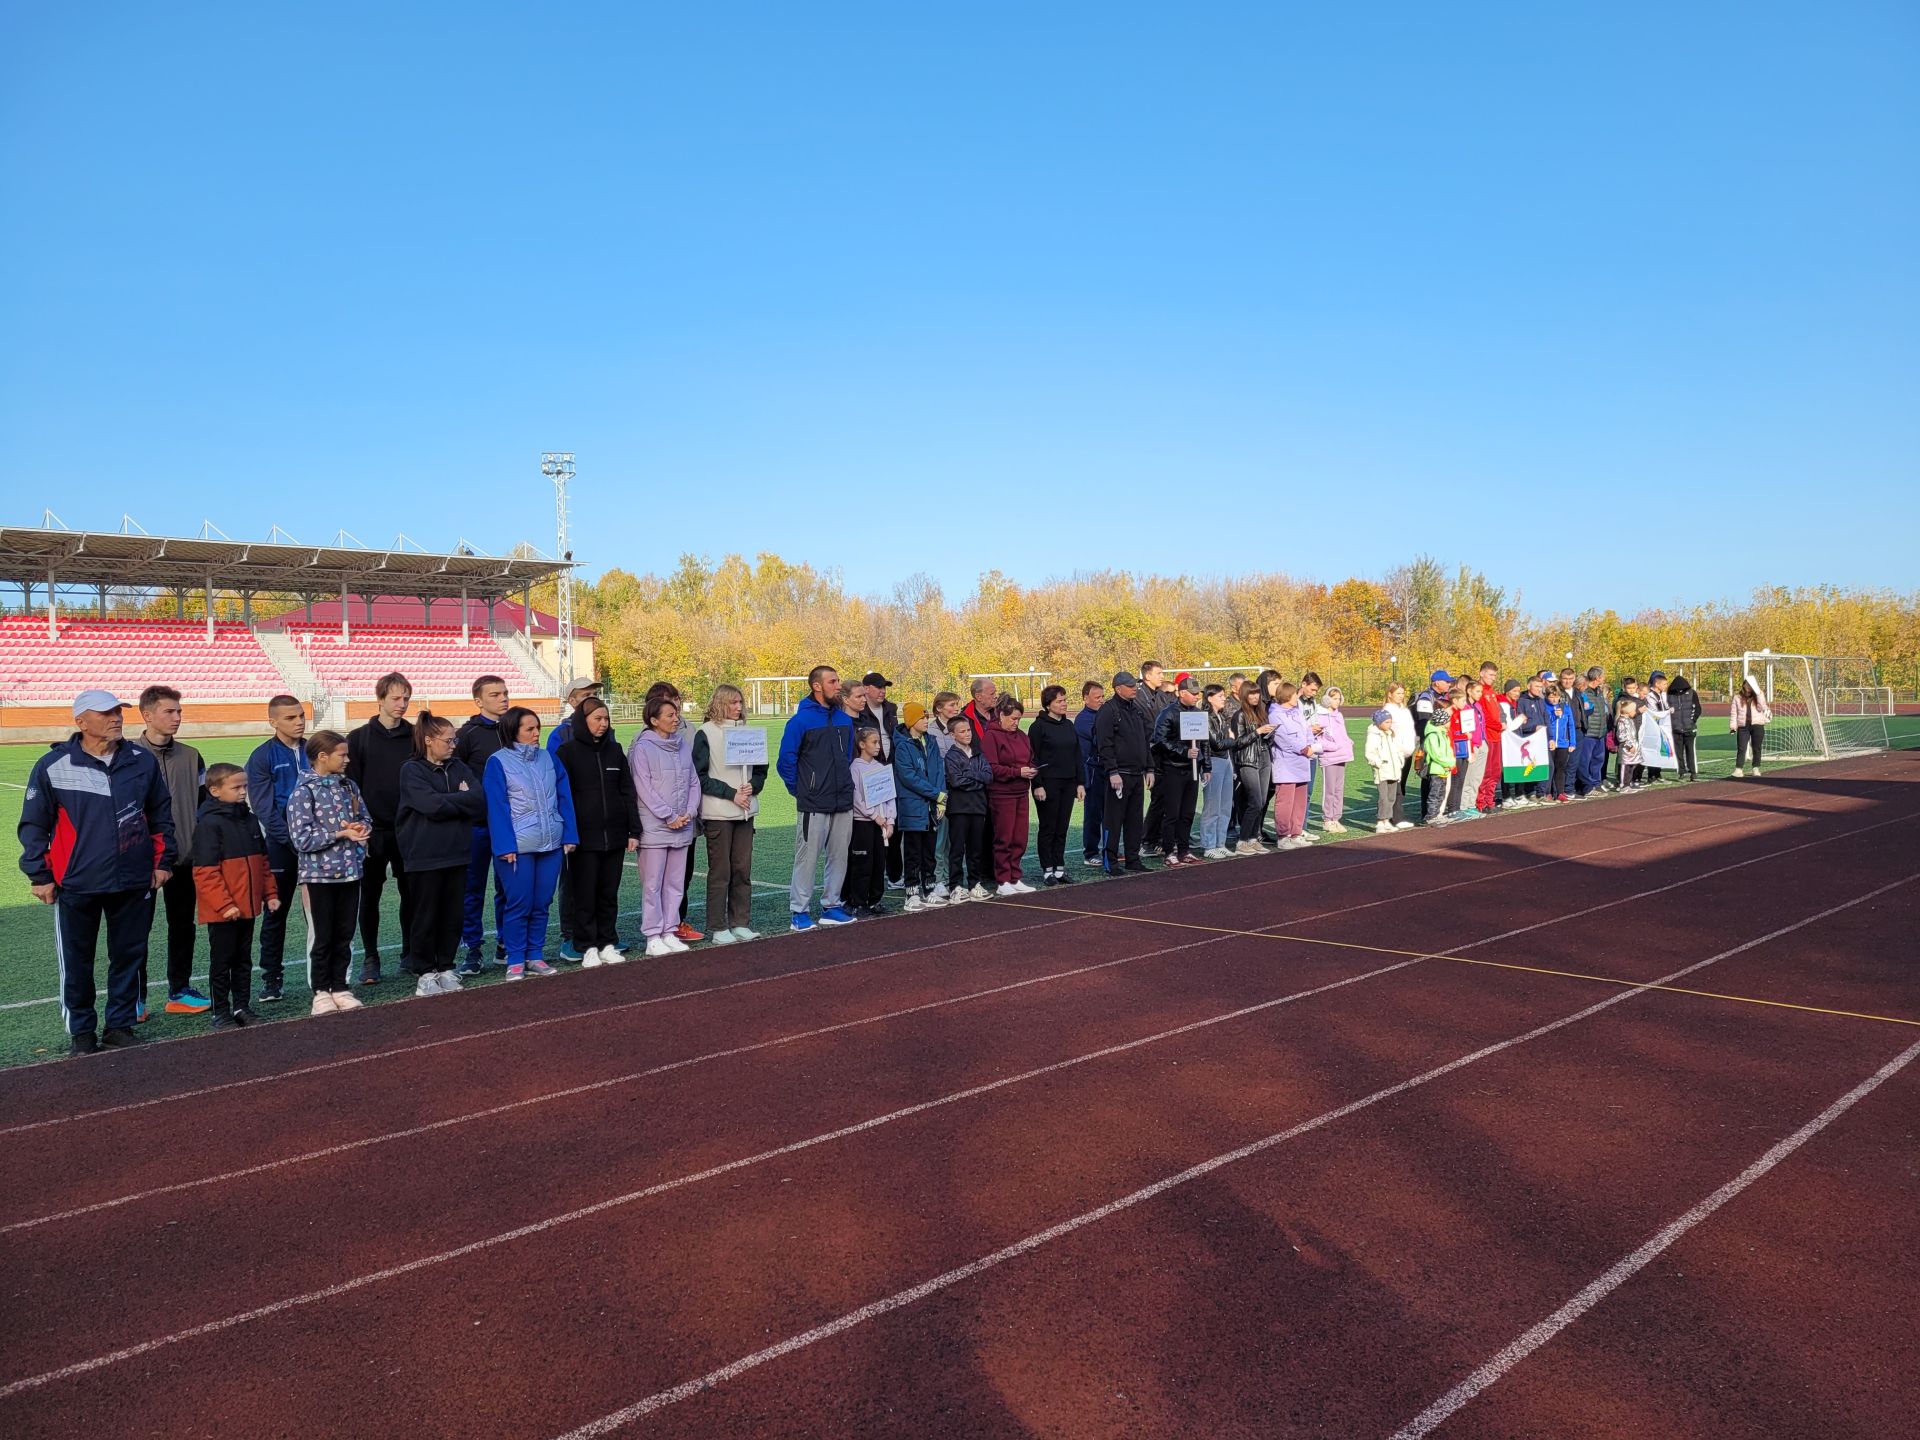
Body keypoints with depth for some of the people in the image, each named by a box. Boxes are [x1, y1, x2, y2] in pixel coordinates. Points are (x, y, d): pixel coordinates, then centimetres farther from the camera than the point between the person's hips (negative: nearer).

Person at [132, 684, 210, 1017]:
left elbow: (204, 803, 12)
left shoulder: (191, 757, 6)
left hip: (185, 857, 4)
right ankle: (135, 996, 14)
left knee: (183, 925, 10)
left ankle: (180, 991, 20)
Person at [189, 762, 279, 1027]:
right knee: (222, 961, 4)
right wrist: (224, 905, -20)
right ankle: (220, 1012, 13)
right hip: (222, 911, -7)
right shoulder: (209, 824, -15)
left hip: (248, 907, 7)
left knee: (244, 959, 15)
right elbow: (205, 872, -18)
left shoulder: (250, 820, 9)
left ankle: (242, 1006, 25)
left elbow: (262, 861, 17)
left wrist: (270, 893, 13)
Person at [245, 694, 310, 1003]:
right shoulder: (262, 757, -4)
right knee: (276, 913, 7)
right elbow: (264, 808, -8)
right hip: (281, 846, -3)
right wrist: (292, 839, -15)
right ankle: (272, 978, 16)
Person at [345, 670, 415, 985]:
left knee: (411, 893, 7)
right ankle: (370, 959, 15)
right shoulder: (358, 739, 0)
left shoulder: (415, 737, 6)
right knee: (370, 896, 6)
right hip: (373, 832, -2)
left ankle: (410, 954, 19)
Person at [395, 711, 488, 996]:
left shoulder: (458, 767, 11)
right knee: (426, 915, 3)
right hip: (425, 856, -5)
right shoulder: (411, 771, -5)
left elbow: (480, 798, -1)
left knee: (454, 914, 8)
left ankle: (446, 967, 20)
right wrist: (463, 799, -6)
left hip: (457, 852, 5)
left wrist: (450, 802, -11)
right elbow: (433, 805, -19)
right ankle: (424, 973, 13)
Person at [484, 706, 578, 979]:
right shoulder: (498, 762, -4)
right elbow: (497, 807, -9)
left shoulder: (549, 759, 9)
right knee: (518, 905, 1)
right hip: (517, 848, -4)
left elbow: (564, 799, 8)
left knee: (542, 904, 10)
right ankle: (515, 961, 12)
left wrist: (570, 836, 1)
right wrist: (506, 845, -15)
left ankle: (535, 956, 21)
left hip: (552, 844, 4)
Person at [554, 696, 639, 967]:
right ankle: (588, 947, 10)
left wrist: (634, 830, 5)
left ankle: (608, 944, 17)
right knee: (585, 894, 2)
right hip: (584, 837, -4)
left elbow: (628, 792, 11)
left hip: (615, 835, 4)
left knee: (609, 893, 9)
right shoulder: (566, 751, -2)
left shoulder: (614, 750, 11)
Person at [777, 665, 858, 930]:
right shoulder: (801, 720, -9)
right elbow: (786, 760, -7)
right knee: (807, 858, -1)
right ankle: (800, 911, 7)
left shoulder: (845, 720, 9)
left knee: (839, 856, 11)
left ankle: (831, 906, 22)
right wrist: (798, 790, -2)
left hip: (843, 802, 6)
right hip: (814, 805, -6)